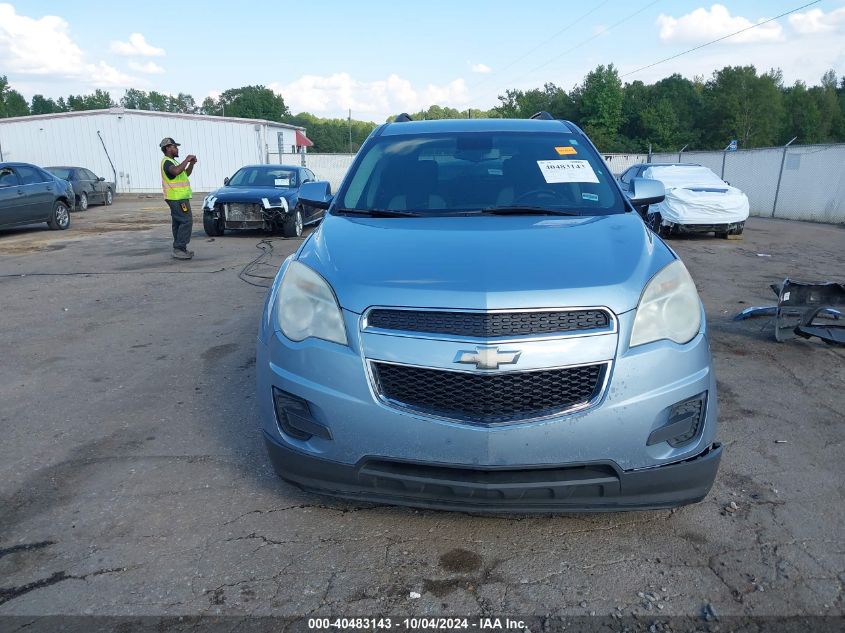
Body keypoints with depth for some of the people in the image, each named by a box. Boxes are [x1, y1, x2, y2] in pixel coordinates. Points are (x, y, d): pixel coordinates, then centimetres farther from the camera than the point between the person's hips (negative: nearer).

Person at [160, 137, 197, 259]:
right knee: (186, 221, -15)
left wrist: (191, 164, 10)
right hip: (177, 198, -11)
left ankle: (179, 249, 16)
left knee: (178, 223, 12)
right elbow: (176, 171, -34)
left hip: (178, 198, 11)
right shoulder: (167, 162, -12)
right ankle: (179, 249, -17)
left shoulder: (171, 161, 20)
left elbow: (185, 173, 27)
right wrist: (186, 160, -23)